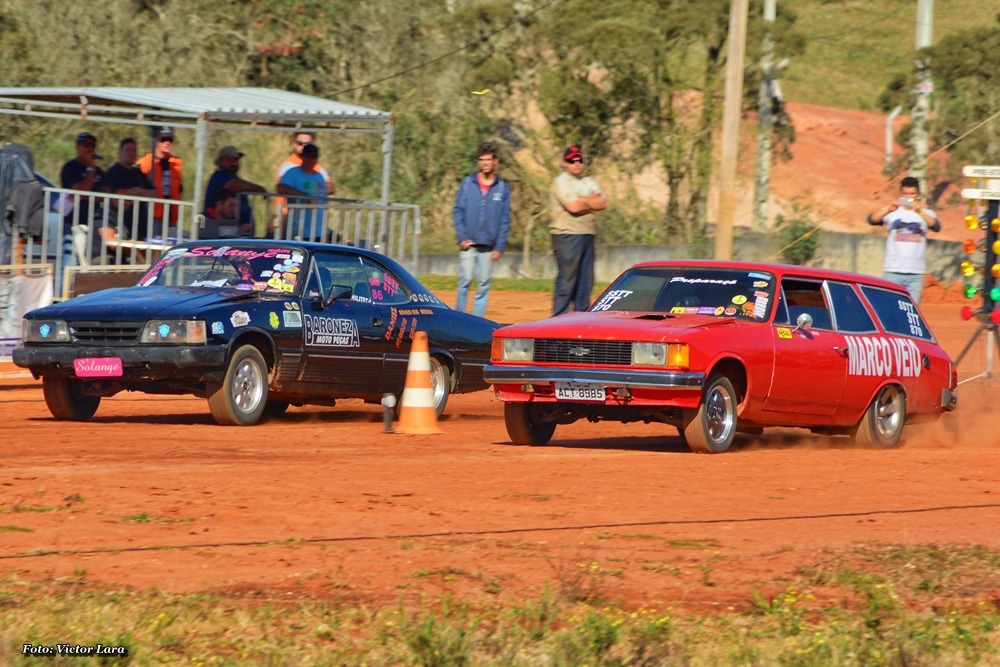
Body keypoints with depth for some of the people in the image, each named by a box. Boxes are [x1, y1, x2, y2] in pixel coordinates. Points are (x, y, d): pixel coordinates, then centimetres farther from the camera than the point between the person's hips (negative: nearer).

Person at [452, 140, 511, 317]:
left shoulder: (502, 188, 5)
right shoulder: (467, 183, 4)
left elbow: (505, 220, 5)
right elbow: (458, 212, 4)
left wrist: (499, 247, -1)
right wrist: (462, 238, -6)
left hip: (488, 246, 1)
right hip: (469, 243, -1)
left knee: (484, 284, 1)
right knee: (465, 281, -5)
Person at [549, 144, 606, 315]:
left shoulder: (589, 183, 18)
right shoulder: (561, 182, -5)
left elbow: (603, 204, 5)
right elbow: (573, 207, -18)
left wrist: (582, 200, -8)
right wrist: (591, 201, 0)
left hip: (588, 235, 8)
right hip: (567, 235, -8)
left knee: (586, 280, 9)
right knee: (567, 280, -10)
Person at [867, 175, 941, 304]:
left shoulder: (925, 213, 8)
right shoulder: (892, 212, 5)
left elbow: (936, 226, -13)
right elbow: (872, 219, -12)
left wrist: (920, 211, -31)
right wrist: (889, 209, -31)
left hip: (916, 273, 1)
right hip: (893, 271, -1)